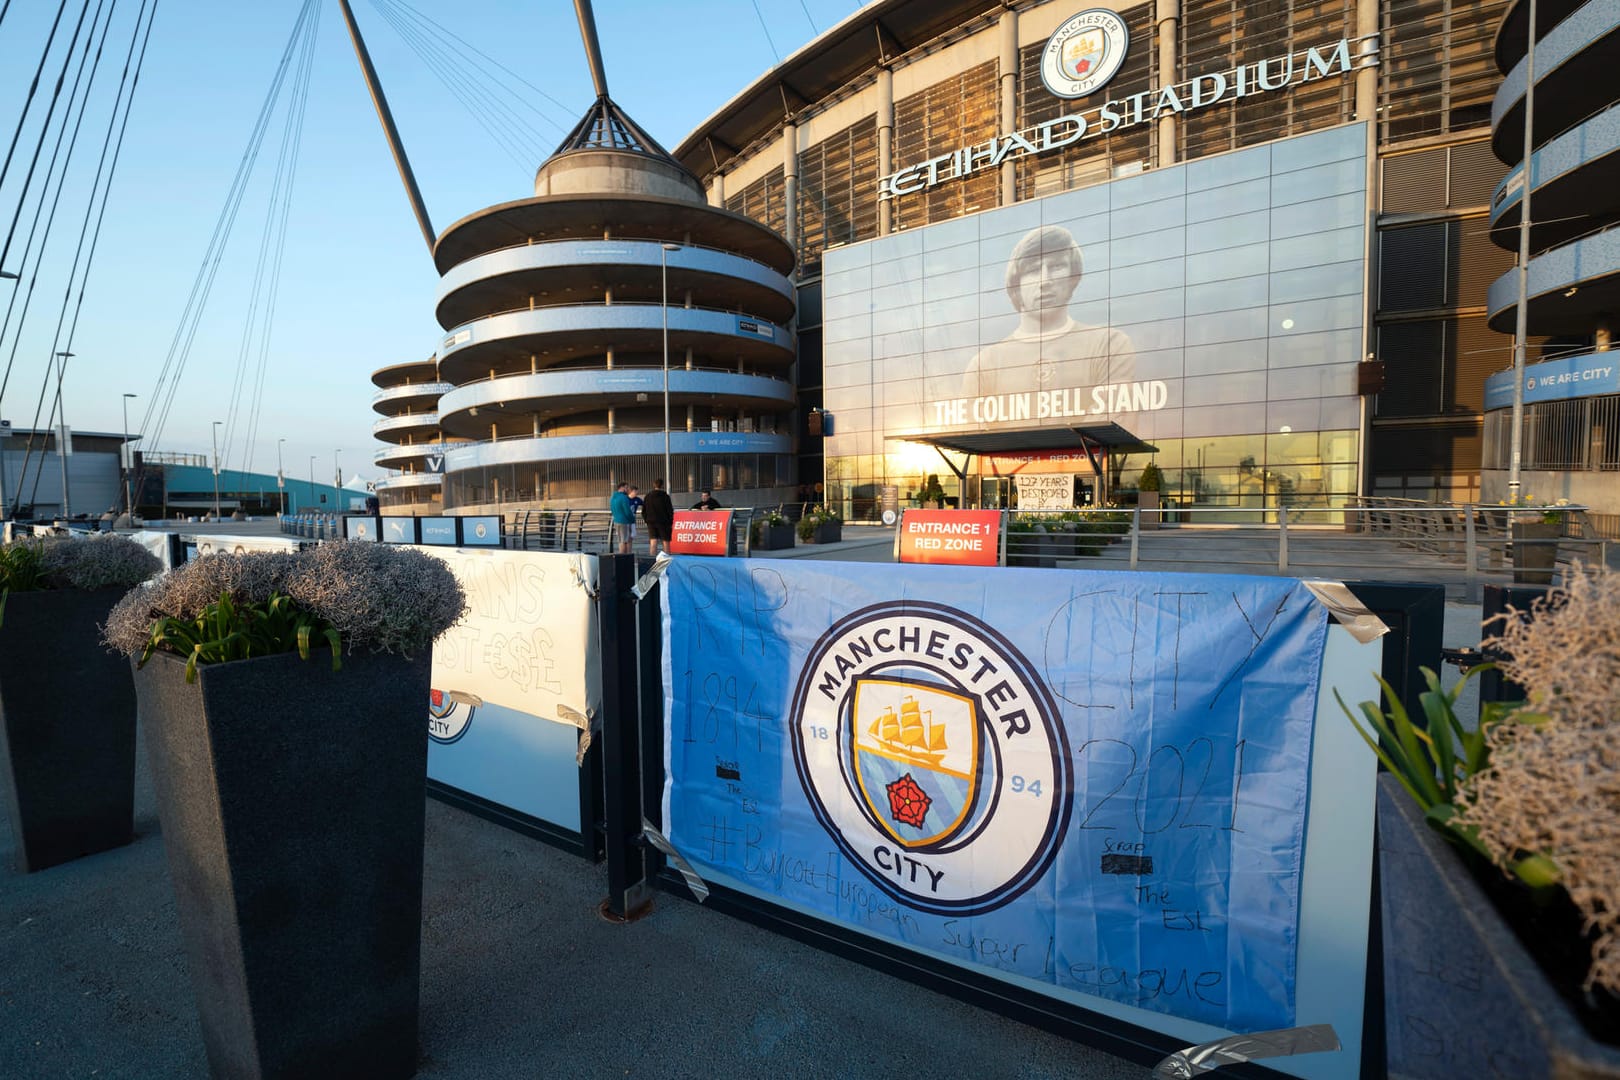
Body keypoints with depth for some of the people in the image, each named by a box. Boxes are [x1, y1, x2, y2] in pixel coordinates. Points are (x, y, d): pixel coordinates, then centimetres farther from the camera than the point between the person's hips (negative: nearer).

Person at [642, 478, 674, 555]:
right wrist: (671, 523, 2)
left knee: (653, 542, 2)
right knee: (665, 542, 2)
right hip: (663, 522, -4)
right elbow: (670, 511, -6)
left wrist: (646, 520, 17)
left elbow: (643, 510, 10)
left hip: (651, 522, 4)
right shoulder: (665, 496, -6)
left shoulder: (648, 496, 6)